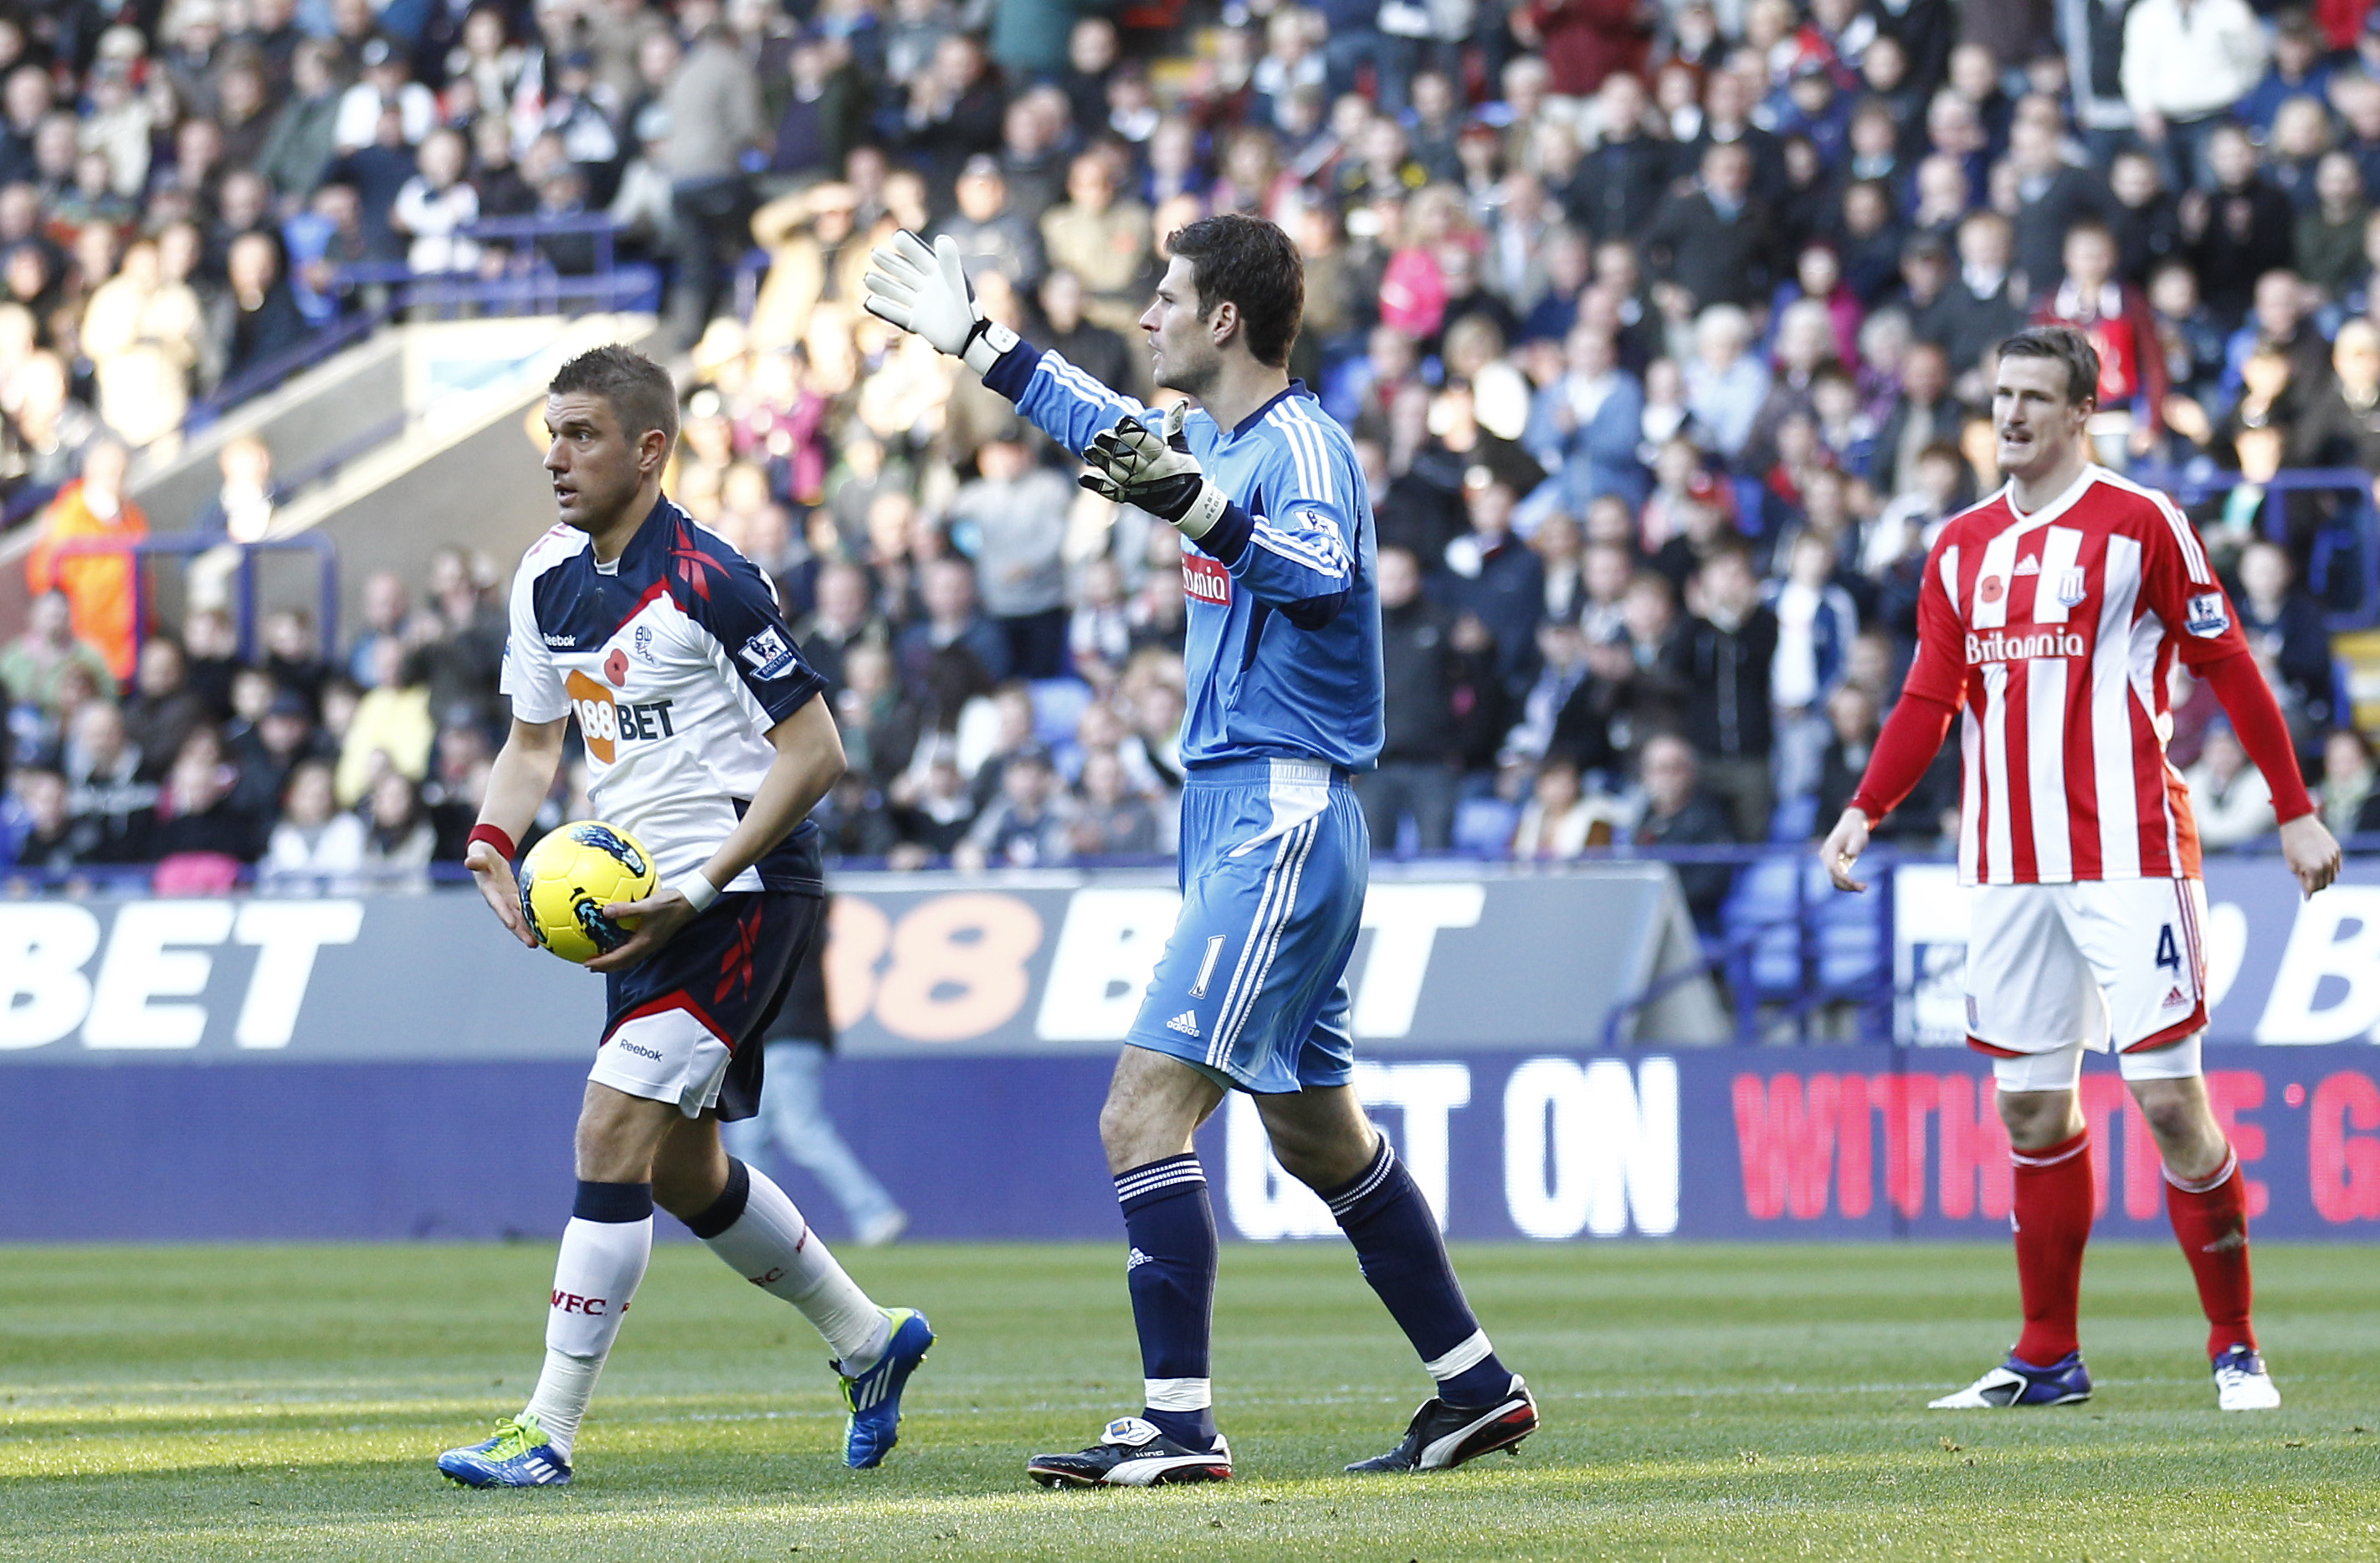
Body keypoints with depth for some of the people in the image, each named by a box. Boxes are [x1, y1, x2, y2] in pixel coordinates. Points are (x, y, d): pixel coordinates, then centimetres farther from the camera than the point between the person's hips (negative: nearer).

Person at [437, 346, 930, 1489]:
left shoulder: (705, 582, -18)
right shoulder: (549, 579, 6)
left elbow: (814, 752, -17)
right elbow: (533, 743, 17)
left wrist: (698, 892, -21)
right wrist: (490, 845, -4)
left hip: (743, 891, -9)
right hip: (644, 893, 9)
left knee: (613, 1134, -17)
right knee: (680, 1171, 17)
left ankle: (550, 1429, -16)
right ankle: (870, 1341, 37)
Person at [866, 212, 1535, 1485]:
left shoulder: (1301, 446, -14)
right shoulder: (1210, 439, 14)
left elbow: (1324, 582, -34)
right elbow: (1107, 424, 35)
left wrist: (1197, 510, -49)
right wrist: (972, 343, 43)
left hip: (1280, 826, -10)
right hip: (1238, 819, 10)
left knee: (1142, 1115, -16)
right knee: (1317, 1137, 17)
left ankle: (1179, 1425, -18)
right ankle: (1475, 1389, 25)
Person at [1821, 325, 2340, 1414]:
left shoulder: (2141, 525, -2)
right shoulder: (1963, 546, 13)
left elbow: (2229, 668, 0)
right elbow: (1930, 701, 14)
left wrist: (2295, 812, -1)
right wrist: (1864, 811, 0)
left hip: (2126, 854, -5)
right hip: (2009, 863, 5)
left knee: (2168, 1096, -9)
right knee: (2032, 1110, 6)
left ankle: (2235, 1346, 1)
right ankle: (2048, 1359, 13)